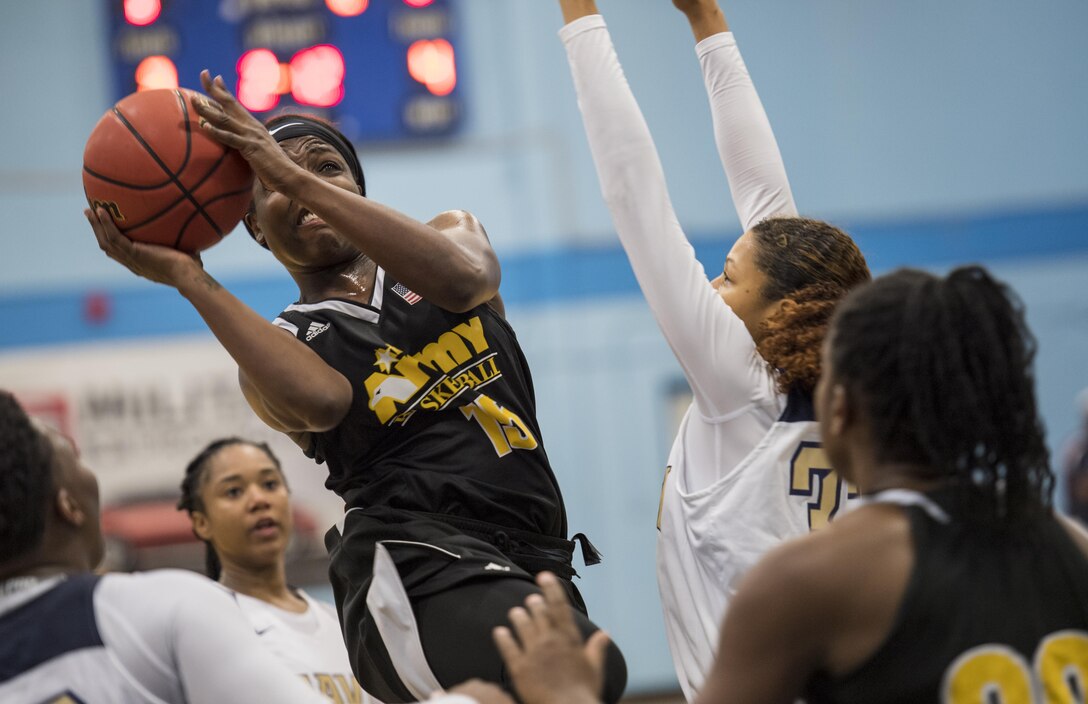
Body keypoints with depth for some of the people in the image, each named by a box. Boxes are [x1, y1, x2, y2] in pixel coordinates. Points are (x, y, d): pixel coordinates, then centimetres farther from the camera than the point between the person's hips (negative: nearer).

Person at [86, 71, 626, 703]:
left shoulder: (452, 230, 19)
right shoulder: (278, 347, 10)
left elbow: (464, 279, -9)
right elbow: (323, 402, -17)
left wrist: (299, 173, -12)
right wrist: (190, 279, -14)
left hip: (536, 560, 5)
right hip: (414, 567, -5)